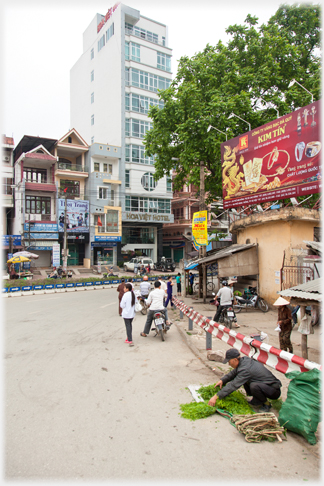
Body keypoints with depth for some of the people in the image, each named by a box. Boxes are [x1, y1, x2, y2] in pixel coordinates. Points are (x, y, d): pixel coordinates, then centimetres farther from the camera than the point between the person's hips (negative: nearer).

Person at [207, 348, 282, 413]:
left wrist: (216, 397, -27)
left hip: (275, 390, -9)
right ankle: (257, 400, 11)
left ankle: (266, 404, -6)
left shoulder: (245, 369, -28)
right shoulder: (244, 359, -2)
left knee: (254, 386, -34)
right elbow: (233, 373, 15)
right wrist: (222, 380, 0)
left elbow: (233, 385, -29)